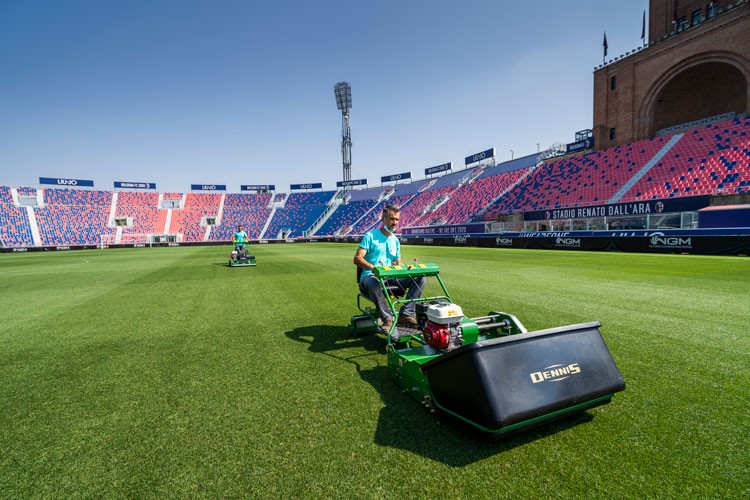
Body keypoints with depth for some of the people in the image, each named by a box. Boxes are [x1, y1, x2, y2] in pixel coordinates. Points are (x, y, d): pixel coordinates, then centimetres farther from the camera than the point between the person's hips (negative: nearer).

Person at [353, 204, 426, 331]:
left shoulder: (395, 240, 18)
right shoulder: (370, 236, -2)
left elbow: (398, 264, 20)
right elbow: (357, 259, -11)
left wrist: (406, 268, -5)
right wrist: (373, 267, -29)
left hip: (391, 277, 6)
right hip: (371, 275, -6)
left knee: (421, 277, -12)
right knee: (374, 283, -44)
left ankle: (406, 314, -20)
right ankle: (388, 318, -32)